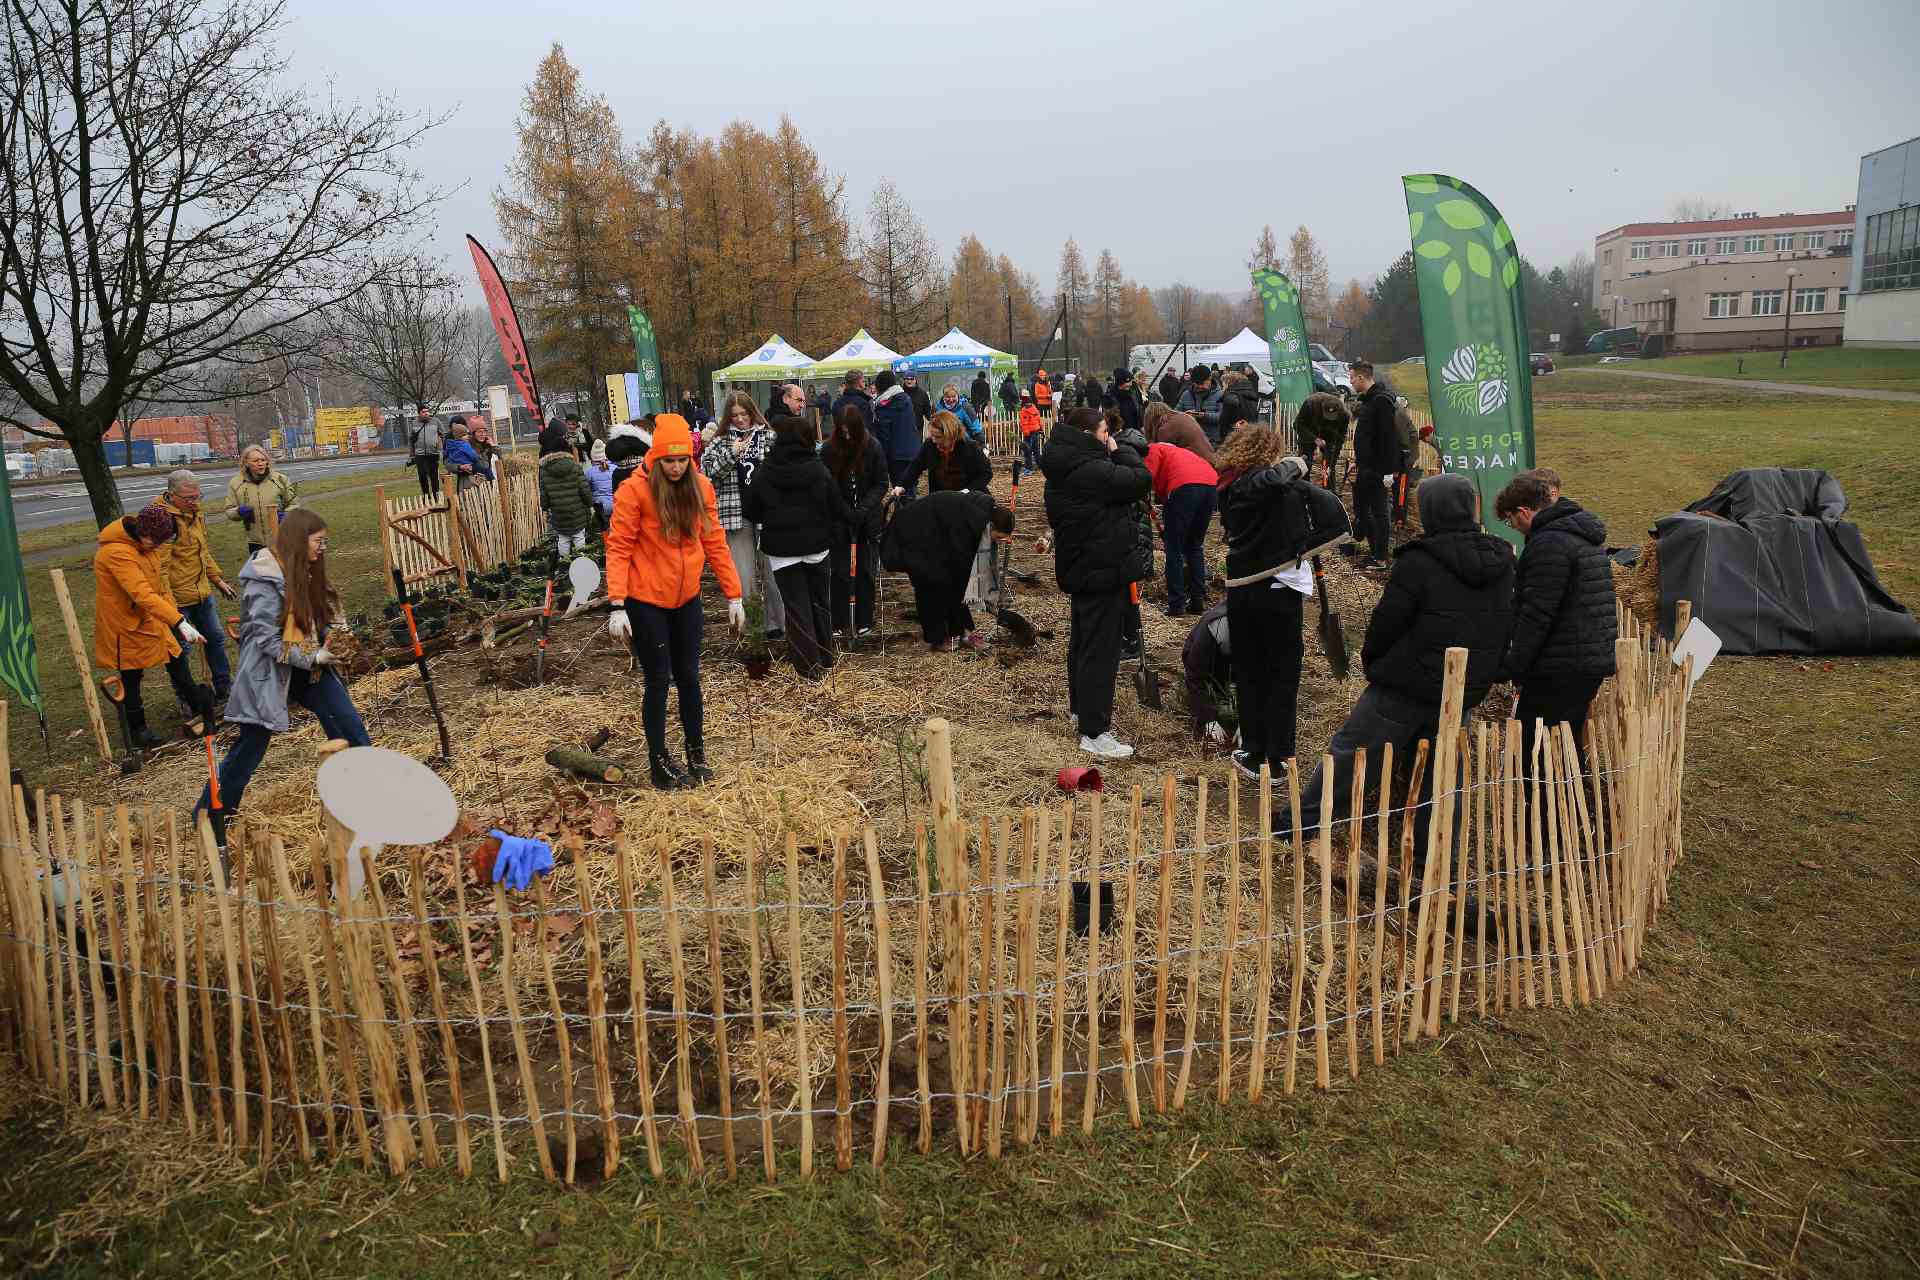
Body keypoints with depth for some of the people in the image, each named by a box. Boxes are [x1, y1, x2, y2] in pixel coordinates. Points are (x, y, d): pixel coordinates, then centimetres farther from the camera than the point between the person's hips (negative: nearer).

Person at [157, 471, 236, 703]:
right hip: (178, 598, -9)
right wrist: (169, 605, -26)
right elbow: (160, 566, -24)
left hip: (202, 591, 9)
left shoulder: (195, 512, 8)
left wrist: (217, 580, 22)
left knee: (216, 638, 17)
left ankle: (223, 688, 31)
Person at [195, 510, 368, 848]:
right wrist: (313, 658, -21)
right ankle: (208, 816, 19)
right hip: (269, 673, -7)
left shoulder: (303, 572, 5)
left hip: (308, 665, 7)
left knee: (350, 725, 3)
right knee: (249, 749, 2)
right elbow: (267, 641, -20)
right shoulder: (265, 581, -19)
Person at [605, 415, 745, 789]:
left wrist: (733, 594, 4)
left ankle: (697, 754, 25)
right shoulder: (634, 491, -13)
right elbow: (618, 548, -13)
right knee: (658, 680, 3)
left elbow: (715, 543, 5)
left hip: (687, 599, 4)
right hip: (646, 602, -4)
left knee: (688, 676, 12)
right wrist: (617, 605, -20)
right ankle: (659, 763, 16)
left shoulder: (701, 487, 0)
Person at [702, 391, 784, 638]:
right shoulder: (720, 440, 6)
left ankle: (776, 625, 18)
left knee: (772, 574, 6)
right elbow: (707, 472, -4)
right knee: (743, 577, 2)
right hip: (736, 514, 0)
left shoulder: (769, 436, 5)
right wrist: (731, 453, -13)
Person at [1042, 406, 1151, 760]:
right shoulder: (1091, 472, -24)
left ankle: (1080, 707, 39)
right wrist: (1119, 450, -7)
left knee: (1083, 640, 23)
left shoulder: (1062, 471, 7)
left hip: (1079, 569, 10)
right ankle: (1094, 732, -2)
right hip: (1103, 571, -10)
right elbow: (1141, 479, -18)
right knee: (1101, 650, -6)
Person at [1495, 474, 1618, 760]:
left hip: (1560, 671, -10)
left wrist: (1510, 669, -17)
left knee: (1531, 751, -5)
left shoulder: (1549, 544, -16)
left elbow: (1536, 615, -20)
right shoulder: (1587, 536, 18)